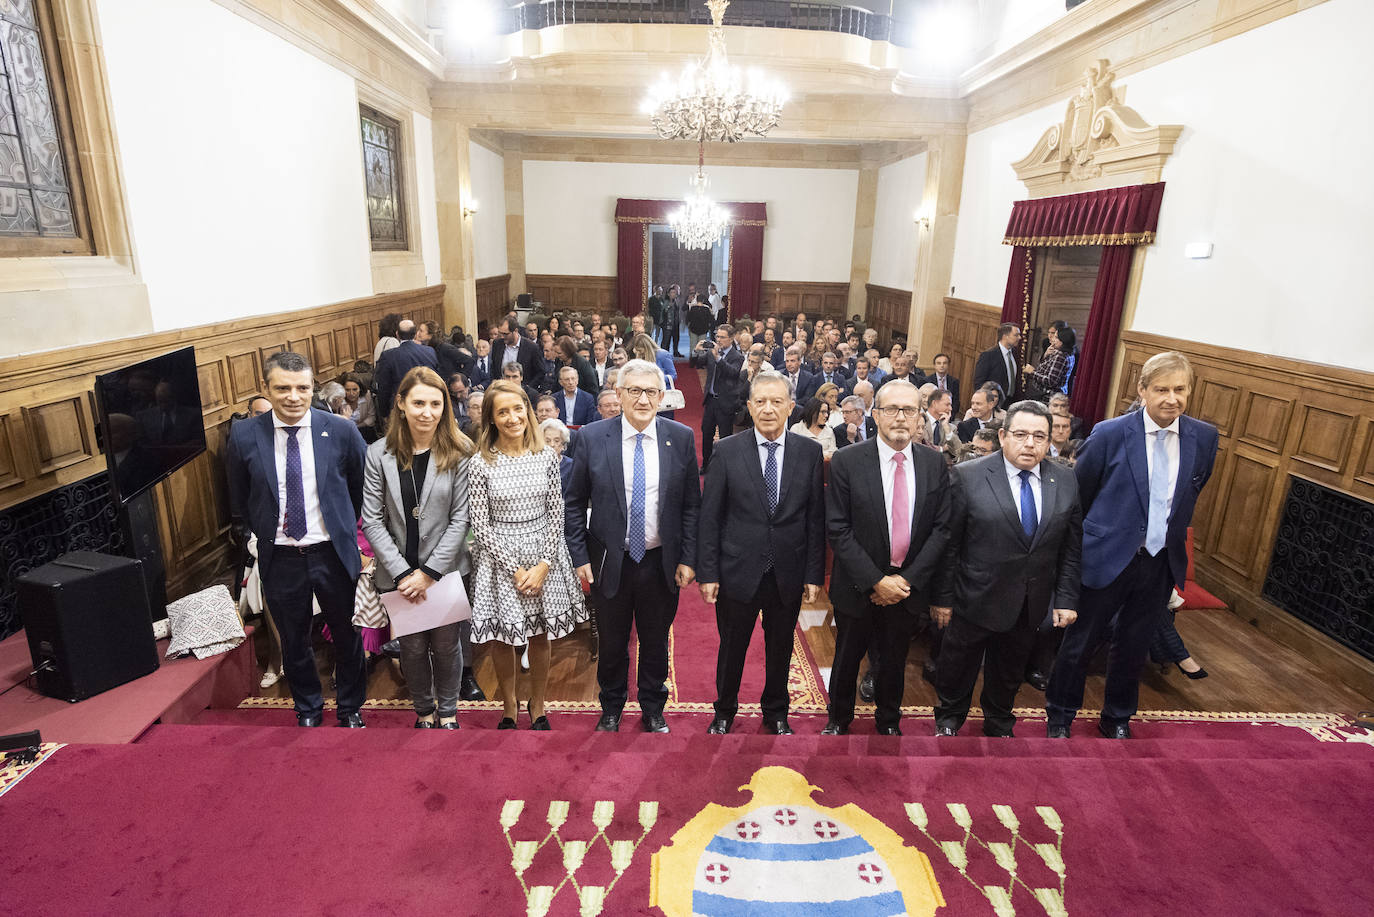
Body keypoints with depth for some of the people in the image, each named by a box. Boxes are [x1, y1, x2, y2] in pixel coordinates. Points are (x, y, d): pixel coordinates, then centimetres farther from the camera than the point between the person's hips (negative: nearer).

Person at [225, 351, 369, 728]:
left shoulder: (341, 430, -9)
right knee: (294, 641, 18)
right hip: (279, 558, 1)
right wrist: (254, 538, 5)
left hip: (333, 553, -1)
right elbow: (239, 502, 7)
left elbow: (363, 488, 4)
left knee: (347, 636, 14)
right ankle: (308, 709, 42)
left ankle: (351, 707, 38)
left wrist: (346, 529, 6)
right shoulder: (244, 436, -7)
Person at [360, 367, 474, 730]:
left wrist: (429, 572, -13)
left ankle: (448, 709, 37)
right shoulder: (379, 454, -4)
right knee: (412, 647, 14)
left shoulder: (460, 452, -8)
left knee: (446, 644, 13)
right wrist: (402, 573, -11)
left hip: (446, 569, -1)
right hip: (398, 572, 1)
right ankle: (424, 710, 39)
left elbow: (460, 518, -9)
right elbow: (372, 521, -4)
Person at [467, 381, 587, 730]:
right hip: (499, 558, -1)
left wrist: (544, 565, -10)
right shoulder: (480, 464, -8)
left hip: (543, 554, 2)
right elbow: (480, 525, -8)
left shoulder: (547, 456, -2)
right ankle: (509, 707, 33)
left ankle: (538, 706, 33)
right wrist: (515, 568, -12)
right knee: (502, 639, 10)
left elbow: (556, 514, -1)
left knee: (540, 636, 12)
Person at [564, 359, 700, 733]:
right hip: (609, 562, 0)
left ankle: (653, 709, 40)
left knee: (656, 642, 17)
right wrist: (580, 557, -6)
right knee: (612, 643, 16)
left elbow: (691, 504, 0)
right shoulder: (591, 437, -7)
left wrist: (688, 559, -4)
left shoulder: (681, 438, -4)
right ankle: (611, 709, 40)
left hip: (661, 563, 1)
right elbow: (575, 503, -1)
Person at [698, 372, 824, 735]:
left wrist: (814, 573, -1)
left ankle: (776, 714, 42)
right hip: (738, 572, -1)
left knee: (780, 650, 18)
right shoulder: (727, 451, -7)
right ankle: (725, 712, 39)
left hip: (788, 575, 2)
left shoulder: (809, 452, -2)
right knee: (731, 649, 15)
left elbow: (816, 518, 1)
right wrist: (708, 572, -7)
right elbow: (709, 517, -5)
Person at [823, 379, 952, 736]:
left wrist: (907, 579, -11)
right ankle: (838, 720, 41)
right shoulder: (846, 461, -13)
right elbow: (838, 530, -14)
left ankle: (889, 721, 46)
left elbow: (941, 528, -2)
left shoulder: (935, 464, -2)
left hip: (909, 586, 3)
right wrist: (876, 581, -17)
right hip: (858, 587, -2)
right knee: (847, 657, 16)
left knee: (894, 660, 21)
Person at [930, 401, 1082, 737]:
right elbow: (948, 543, -11)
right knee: (957, 668, 16)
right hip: (975, 600, -3)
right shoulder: (968, 476, -14)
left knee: (1009, 672, 23)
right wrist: (943, 597, -9)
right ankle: (948, 721, 43)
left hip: (1030, 606, 4)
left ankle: (999, 725, 48)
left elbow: (1071, 547, 4)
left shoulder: (1065, 481, -1)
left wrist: (1066, 598, 2)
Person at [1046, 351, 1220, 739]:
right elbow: (1077, 493, -2)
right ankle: (1060, 715, 30)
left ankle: (1117, 718, 40)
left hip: (1162, 562, 4)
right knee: (1079, 643, 8)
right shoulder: (1110, 434, -14)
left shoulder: (1204, 438, -2)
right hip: (1107, 558, -3)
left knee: (1134, 647, 18)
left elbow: (1191, 493, 16)